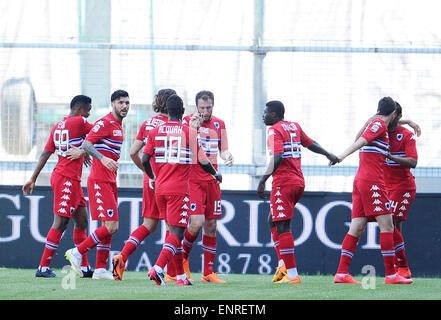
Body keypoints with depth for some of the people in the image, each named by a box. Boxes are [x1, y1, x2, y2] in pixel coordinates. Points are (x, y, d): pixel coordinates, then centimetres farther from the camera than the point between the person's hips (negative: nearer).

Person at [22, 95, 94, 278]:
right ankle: (44, 267, -8)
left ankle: (84, 267, 16)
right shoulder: (79, 122, -10)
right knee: (60, 223, -8)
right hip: (67, 179, -9)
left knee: (81, 220, 12)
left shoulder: (58, 126, 14)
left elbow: (45, 154, 13)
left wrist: (33, 179, 12)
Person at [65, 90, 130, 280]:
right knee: (111, 226, -14)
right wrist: (103, 159, -31)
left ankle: (100, 269, 10)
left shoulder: (118, 126, 18)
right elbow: (87, 144, -19)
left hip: (110, 182, 10)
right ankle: (77, 253, -5)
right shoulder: (105, 123, -11)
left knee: (109, 227, 8)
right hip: (100, 181, -10)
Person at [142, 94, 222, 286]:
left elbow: (145, 160, 3)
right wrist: (216, 174, 18)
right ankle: (158, 268, -25)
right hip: (179, 189, -5)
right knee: (177, 233, -6)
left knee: (174, 231, 14)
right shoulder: (189, 132, -4)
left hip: (160, 189, 5)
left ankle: (181, 276, 14)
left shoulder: (155, 132, 6)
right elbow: (202, 161, -2)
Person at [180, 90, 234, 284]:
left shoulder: (219, 124, 10)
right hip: (193, 179, -5)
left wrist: (227, 155, -11)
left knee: (211, 226, 4)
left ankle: (208, 273, 10)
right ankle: (183, 257, 11)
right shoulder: (188, 121, -4)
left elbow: (223, 150, 12)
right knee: (197, 222, -16)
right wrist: (192, 129, -24)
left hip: (212, 179, 5)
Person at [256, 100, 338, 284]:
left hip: (283, 183, -9)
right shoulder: (294, 127, 15)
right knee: (273, 221, 20)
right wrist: (328, 154, 40)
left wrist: (262, 181, -21)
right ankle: (283, 264, 9)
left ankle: (292, 274, -13)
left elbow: (277, 158, -21)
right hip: (299, 182, 9)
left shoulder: (275, 130, -9)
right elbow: (310, 144, 27)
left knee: (282, 227, -8)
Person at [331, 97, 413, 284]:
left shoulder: (376, 123, 20)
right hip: (372, 181, -9)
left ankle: (342, 273, 1)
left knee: (357, 228, 5)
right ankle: (390, 275, -9)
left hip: (361, 180, 9)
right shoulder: (379, 125, -5)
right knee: (386, 225, -7)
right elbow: (361, 141, -19)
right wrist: (342, 156, -30)